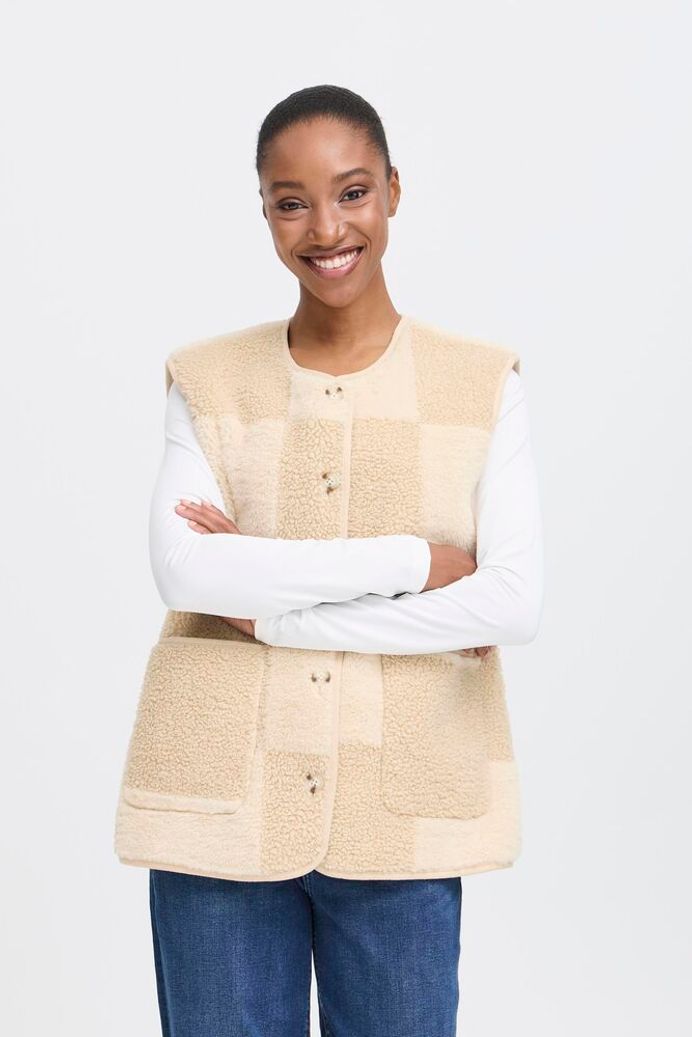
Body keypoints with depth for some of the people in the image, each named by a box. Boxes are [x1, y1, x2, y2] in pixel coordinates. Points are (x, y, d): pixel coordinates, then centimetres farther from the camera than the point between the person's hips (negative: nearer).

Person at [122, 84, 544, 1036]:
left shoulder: (483, 383, 1)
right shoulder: (208, 382, 4)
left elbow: (515, 604, -10)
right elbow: (183, 570, -11)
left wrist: (274, 610, -13)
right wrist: (412, 561, -15)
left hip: (401, 817, 0)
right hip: (222, 810, 1)